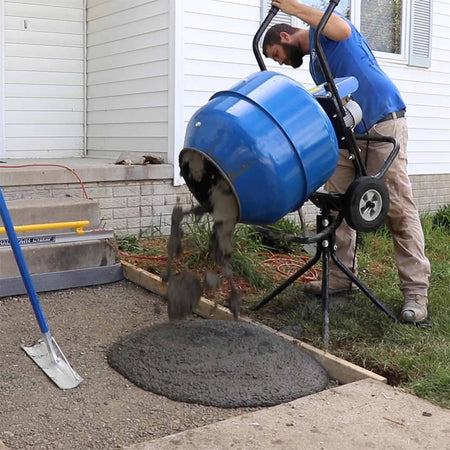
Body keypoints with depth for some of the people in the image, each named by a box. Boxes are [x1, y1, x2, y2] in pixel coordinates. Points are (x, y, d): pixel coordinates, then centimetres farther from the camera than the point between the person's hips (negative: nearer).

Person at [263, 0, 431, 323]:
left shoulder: (325, 27, 0)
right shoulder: (313, 62, 22)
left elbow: (343, 31, -24)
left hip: (383, 123, -9)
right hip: (346, 133, 9)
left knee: (399, 208, -11)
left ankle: (416, 290, -9)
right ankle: (341, 277, 15)